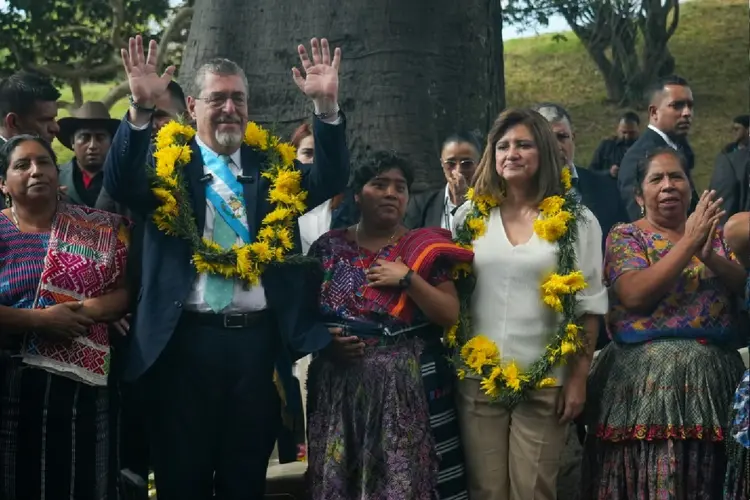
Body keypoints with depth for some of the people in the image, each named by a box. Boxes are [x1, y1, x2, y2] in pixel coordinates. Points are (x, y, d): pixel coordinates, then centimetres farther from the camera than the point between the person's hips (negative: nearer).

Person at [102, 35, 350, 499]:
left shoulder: (273, 166, 11)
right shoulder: (167, 161, 4)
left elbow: (332, 180, -2)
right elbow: (120, 183, -13)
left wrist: (327, 105, -15)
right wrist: (141, 109, -27)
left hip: (258, 341, 2)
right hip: (185, 340, -2)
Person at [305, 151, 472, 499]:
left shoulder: (423, 248, 3)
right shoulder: (330, 246, 7)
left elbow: (450, 316, -3)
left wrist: (407, 279, -12)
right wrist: (325, 339, -7)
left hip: (407, 386, -1)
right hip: (339, 385, 2)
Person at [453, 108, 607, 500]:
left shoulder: (576, 220, 0)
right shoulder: (470, 215, 6)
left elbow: (588, 306, 0)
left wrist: (578, 379, -4)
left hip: (546, 382, -2)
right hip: (477, 378, 2)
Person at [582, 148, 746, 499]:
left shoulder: (714, 233, 14)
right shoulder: (625, 236, 0)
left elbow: (743, 286, 1)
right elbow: (635, 295, -16)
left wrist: (709, 256, -17)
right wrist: (688, 243, -15)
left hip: (714, 373, 4)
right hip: (647, 376, -4)